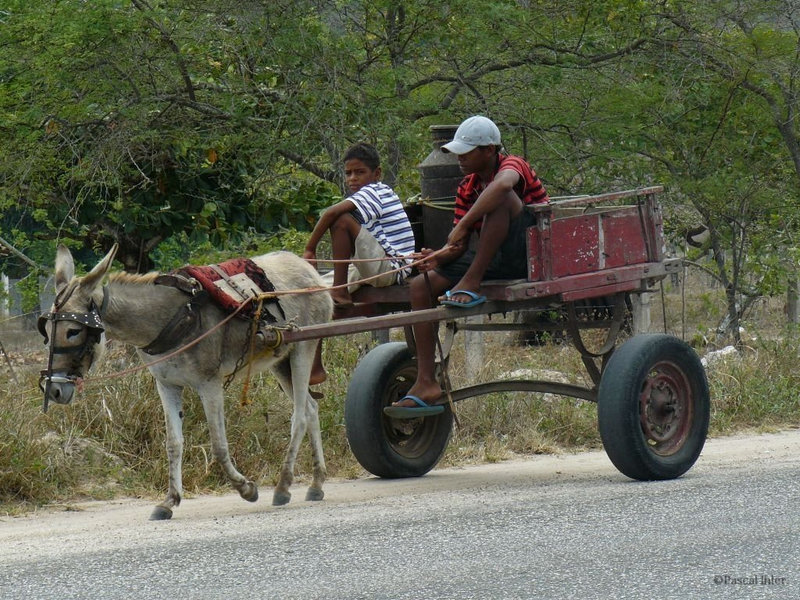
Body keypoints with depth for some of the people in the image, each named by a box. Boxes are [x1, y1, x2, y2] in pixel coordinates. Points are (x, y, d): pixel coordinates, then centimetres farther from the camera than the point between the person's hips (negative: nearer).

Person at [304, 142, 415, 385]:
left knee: (342, 220, -25)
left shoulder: (374, 192, -10)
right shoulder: (379, 193, 19)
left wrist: (310, 249, -18)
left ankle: (340, 292, -18)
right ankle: (314, 367, 0)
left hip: (390, 269, -10)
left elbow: (331, 212, -25)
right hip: (372, 270, 10)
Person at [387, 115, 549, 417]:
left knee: (501, 196, -30)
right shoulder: (468, 187, 11)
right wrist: (439, 256, -16)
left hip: (531, 255, -8)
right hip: (496, 264, 8)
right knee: (421, 285, -6)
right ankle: (426, 385, -13)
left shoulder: (512, 166, -11)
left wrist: (463, 225, -38)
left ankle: (471, 284, -29)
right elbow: (459, 245, 7)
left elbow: (503, 184, -39)